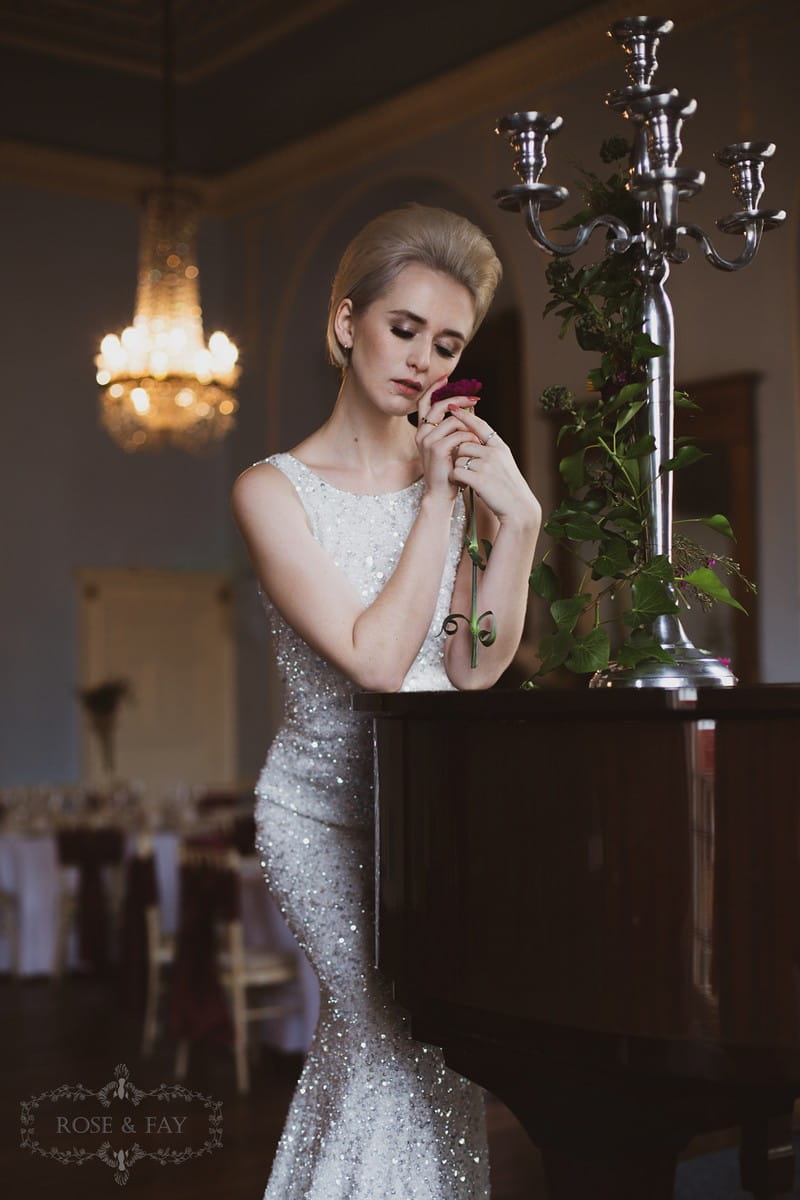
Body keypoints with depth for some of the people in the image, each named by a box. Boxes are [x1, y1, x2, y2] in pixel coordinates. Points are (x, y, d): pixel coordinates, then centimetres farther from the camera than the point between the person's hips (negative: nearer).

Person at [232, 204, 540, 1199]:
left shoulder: (451, 468, 8)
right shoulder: (275, 490, -5)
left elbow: (475, 668, 1)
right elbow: (374, 659, -15)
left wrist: (517, 518, -10)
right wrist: (437, 501, -12)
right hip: (325, 806, -3)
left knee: (382, 1037, -3)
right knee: (410, 1033, -13)